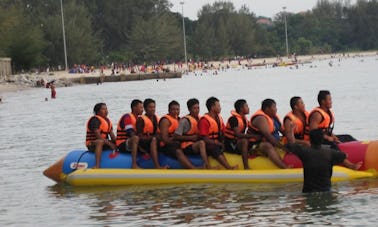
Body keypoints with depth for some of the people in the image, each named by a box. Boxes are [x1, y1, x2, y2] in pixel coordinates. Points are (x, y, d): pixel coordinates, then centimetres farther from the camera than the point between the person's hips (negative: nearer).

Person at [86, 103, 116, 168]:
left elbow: (112, 135, 9)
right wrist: (110, 144, -24)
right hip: (92, 144, -9)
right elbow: (98, 135, -23)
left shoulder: (107, 120, 15)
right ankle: (97, 166, -55)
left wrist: (116, 143, -10)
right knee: (100, 142, -42)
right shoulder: (95, 120, -14)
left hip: (104, 142, 9)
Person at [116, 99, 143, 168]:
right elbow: (131, 134, -23)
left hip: (131, 143, 9)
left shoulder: (138, 118, 16)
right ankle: (134, 165, -45)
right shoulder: (127, 117, -12)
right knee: (135, 138, -37)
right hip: (122, 144, -9)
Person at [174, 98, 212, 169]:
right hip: (186, 147, -8)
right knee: (201, 143, -34)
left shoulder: (199, 119, 10)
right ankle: (208, 167, -41)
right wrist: (191, 137, -15)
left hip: (196, 145, 8)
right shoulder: (184, 120, -11)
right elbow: (176, 137, -13)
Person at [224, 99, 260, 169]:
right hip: (229, 144, -9)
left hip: (238, 142, 9)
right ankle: (246, 167, -42)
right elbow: (237, 134, -29)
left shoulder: (244, 119, 11)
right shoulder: (234, 119, -18)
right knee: (244, 141, -35)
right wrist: (253, 136, -31)